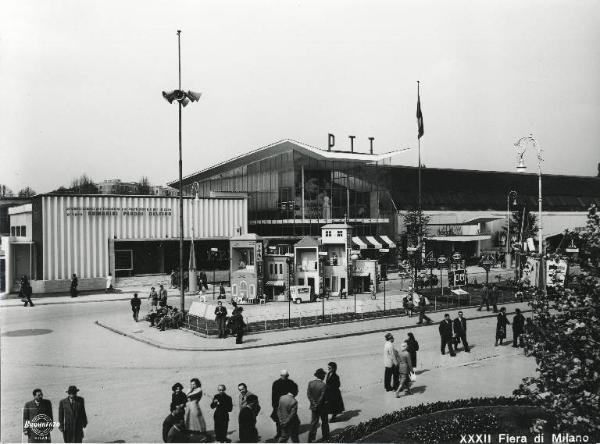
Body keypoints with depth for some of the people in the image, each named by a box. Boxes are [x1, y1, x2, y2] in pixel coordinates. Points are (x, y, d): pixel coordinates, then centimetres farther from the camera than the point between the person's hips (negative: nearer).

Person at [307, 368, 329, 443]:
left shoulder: (310, 383, -6)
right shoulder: (323, 385, -21)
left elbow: (308, 394, -8)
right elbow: (322, 397, -22)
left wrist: (313, 403, -9)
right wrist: (317, 404, -11)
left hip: (313, 406, 4)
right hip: (322, 407, -4)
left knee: (314, 422, 13)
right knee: (324, 421, 17)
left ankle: (311, 438, 7)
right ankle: (325, 436, 32)